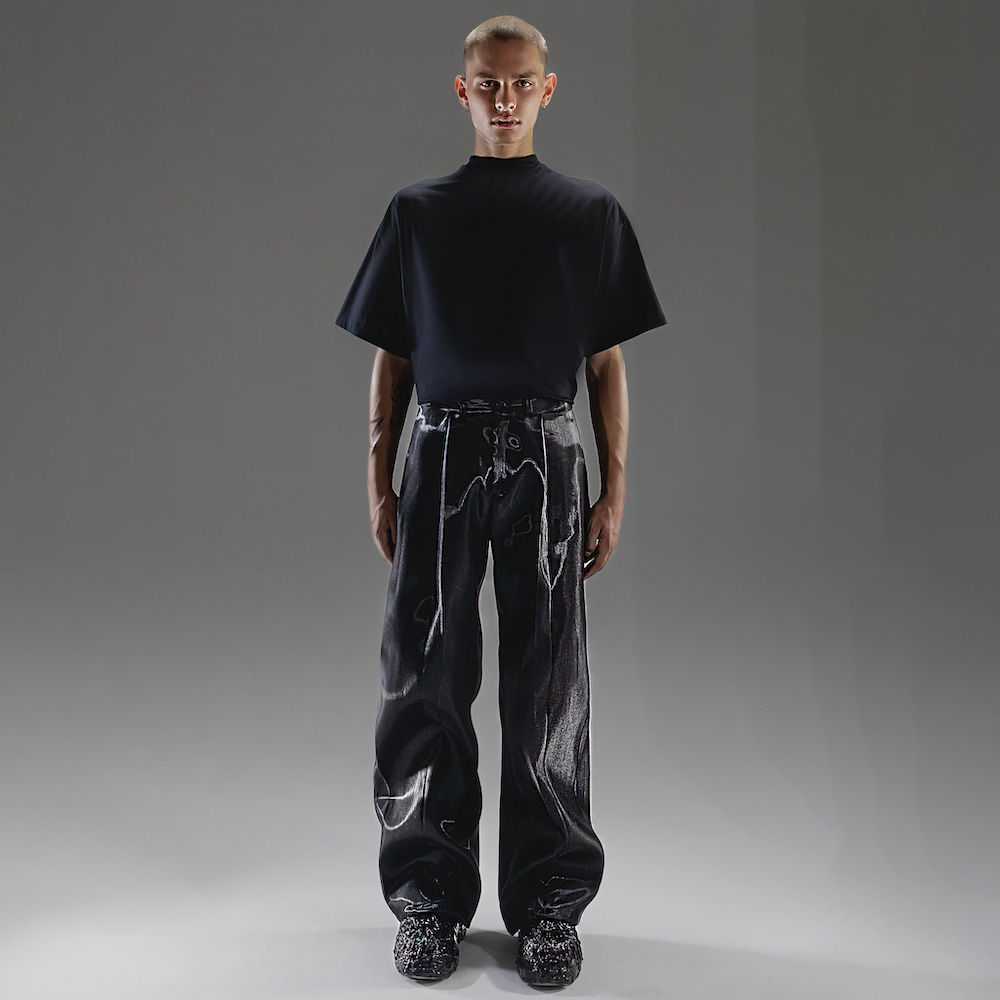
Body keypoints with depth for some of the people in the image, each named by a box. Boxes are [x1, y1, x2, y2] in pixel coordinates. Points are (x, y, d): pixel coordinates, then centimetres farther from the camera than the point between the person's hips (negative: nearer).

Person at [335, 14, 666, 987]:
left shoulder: (590, 213, 9)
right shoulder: (417, 212, 11)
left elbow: (607, 364, 8)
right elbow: (392, 359, 11)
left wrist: (614, 492, 2)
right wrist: (379, 482, 5)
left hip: (546, 458, 0)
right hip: (441, 454, 1)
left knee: (548, 686, 3)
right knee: (424, 682, 3)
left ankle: (548, 903, 17)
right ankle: (429, 895, 18)